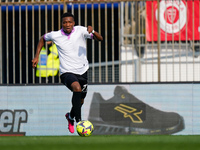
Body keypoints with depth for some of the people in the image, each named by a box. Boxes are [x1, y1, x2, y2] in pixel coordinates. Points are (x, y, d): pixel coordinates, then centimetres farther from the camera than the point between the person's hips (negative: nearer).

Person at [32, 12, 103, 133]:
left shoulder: (81, 31, -7)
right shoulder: (55, 35, -6)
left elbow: (100, 39, -10)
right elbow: (43, 39, 16)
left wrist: (92, 32, -32)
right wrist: (36, 57, 9)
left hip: (82, 71, 3)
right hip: (67, 72, -3)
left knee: (80, 101, 17)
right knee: (77, 87, -35)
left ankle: (70, 116, 51)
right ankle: (79, 121, -34)